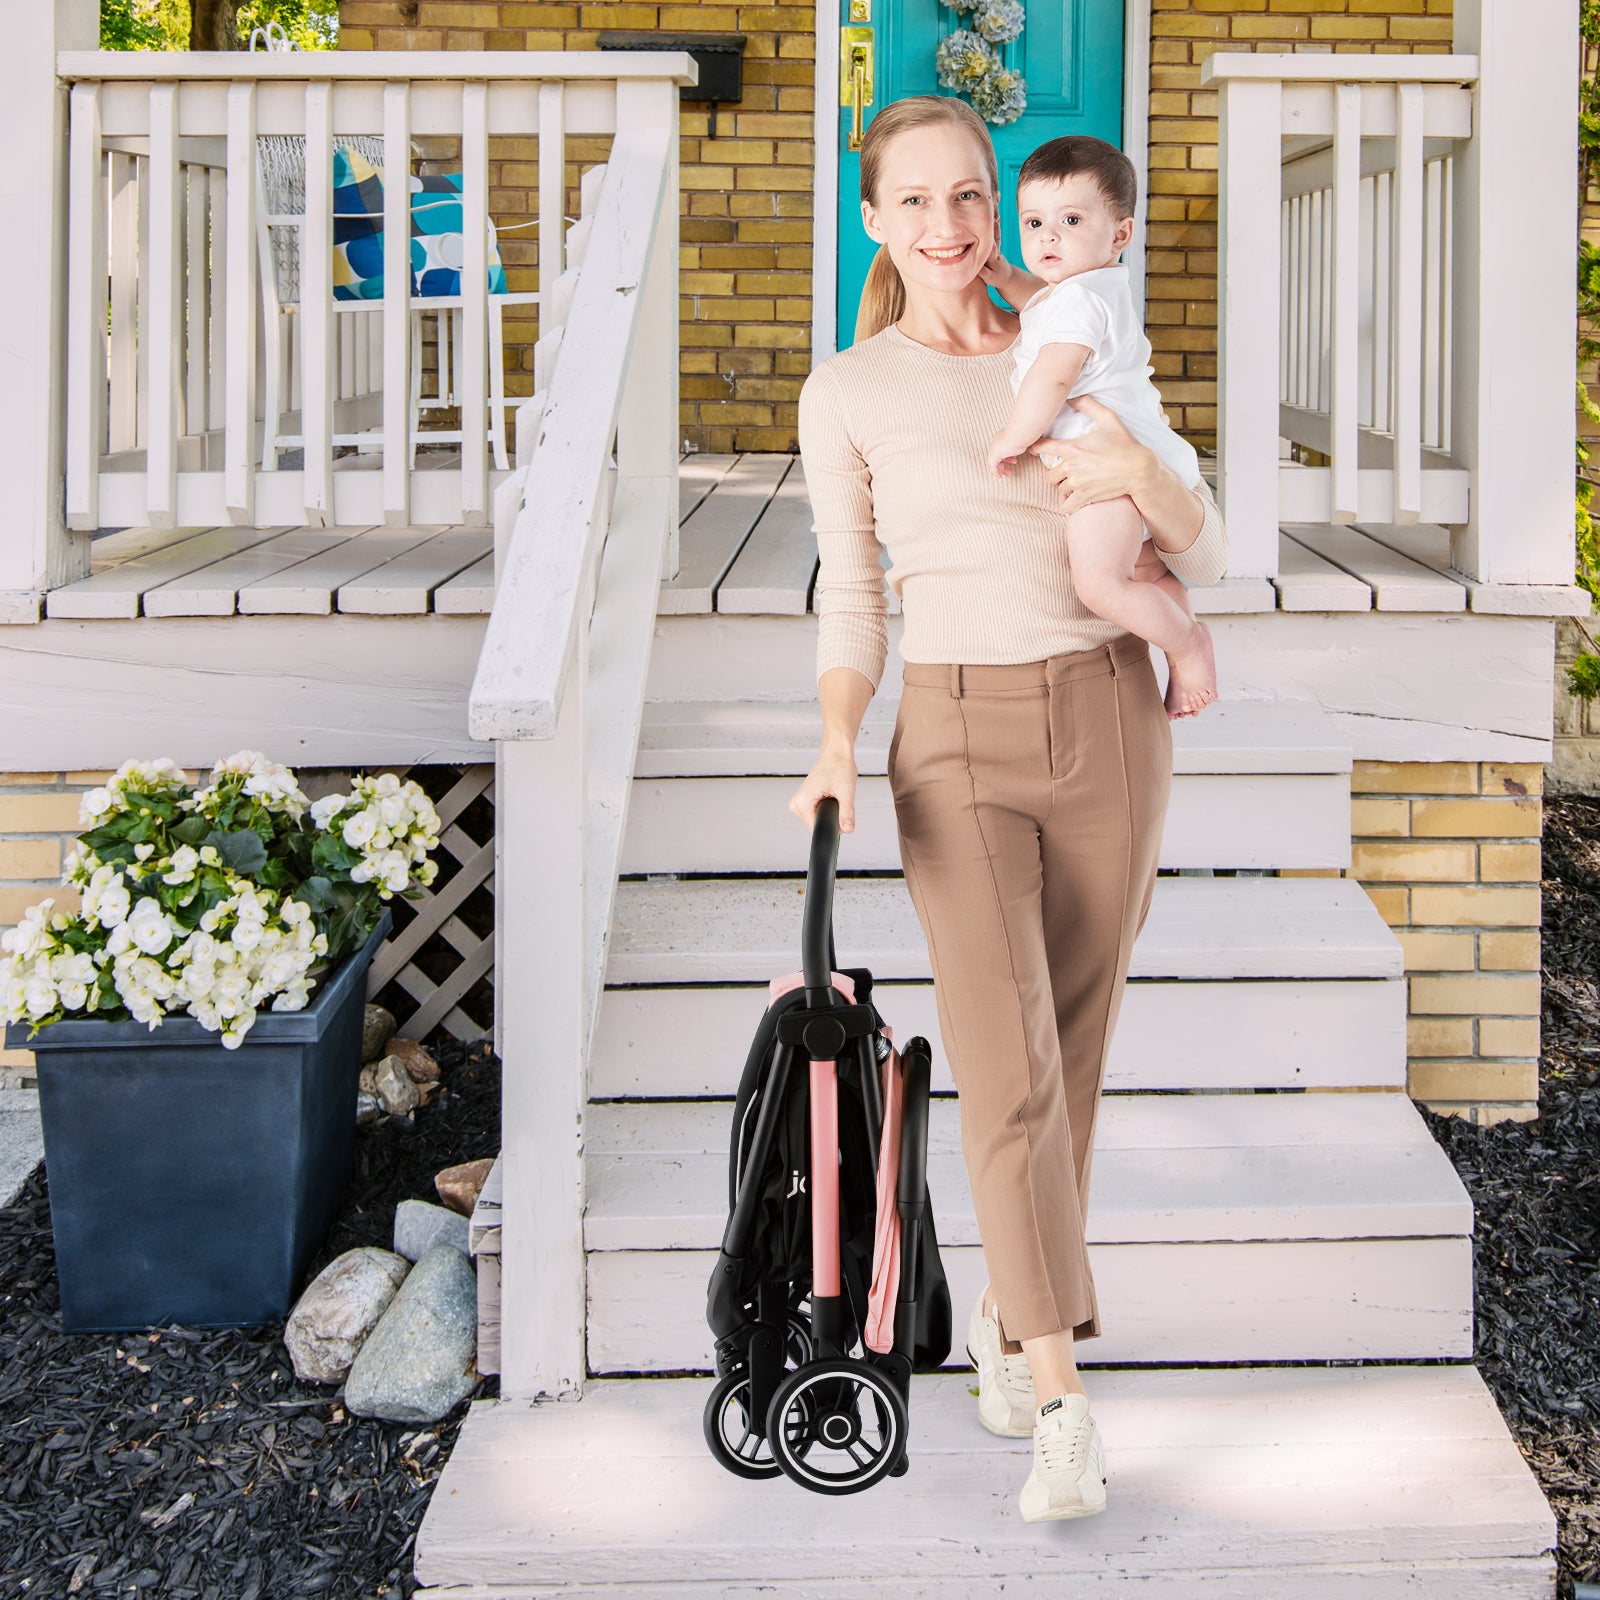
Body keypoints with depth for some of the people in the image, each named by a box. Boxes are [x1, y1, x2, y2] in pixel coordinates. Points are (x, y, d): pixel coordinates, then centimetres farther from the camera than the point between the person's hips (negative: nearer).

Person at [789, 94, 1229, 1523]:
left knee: (1073, 1047, 9)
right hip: (957, 742, -2)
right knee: (1005, 1062, -13)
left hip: (1108, 720, 2)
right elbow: (852, 602, 5)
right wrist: (837, 750, -13)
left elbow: (1205, 558, 3)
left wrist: (1144, 474, -19)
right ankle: (1065, 1405, -9)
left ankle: (1012, 1318, 31)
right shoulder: (846, 397, 2)